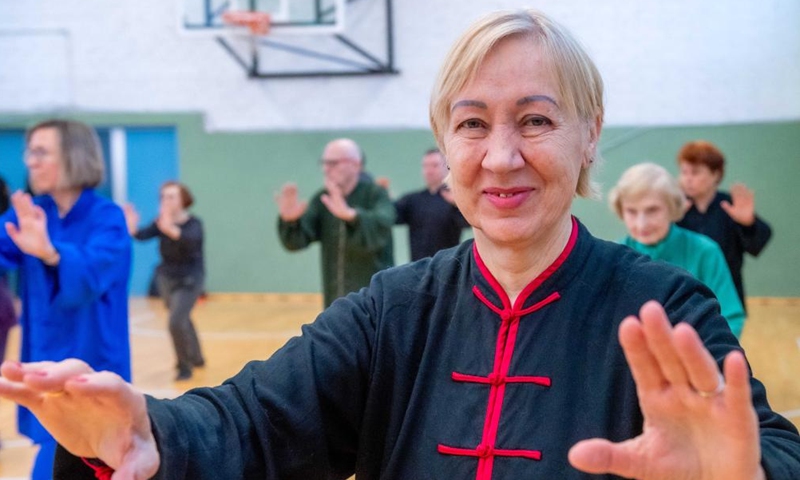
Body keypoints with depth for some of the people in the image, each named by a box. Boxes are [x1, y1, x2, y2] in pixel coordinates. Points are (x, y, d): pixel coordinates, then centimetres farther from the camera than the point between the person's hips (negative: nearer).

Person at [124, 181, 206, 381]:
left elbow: (192, 240, -42)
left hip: (189, 280, -5)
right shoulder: (161, 222, -7)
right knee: (182, 321, 21)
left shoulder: (194, 223, -19)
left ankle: (184, 366, 2)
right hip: (166, 278, 6)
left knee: (176, 322, -17)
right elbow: (143, 235, -24)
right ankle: (196, 357, 43)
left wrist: (171, 230, -59)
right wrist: (132, 229, -46)